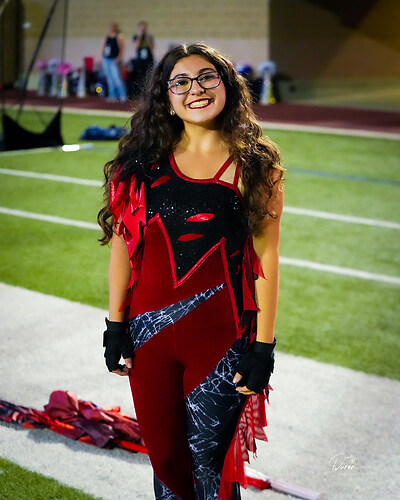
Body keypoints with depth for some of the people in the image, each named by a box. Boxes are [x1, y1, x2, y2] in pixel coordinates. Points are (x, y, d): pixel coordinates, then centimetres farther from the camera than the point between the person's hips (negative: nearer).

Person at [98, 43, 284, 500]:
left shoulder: (253, 165, -3)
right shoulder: (146, 160, 4)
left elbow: (266, 257, -4)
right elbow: (122, 243, 6)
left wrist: (264, 347, -7)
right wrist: (115, 326, 3)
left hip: (220, 335, -2)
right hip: (148, 329, 3)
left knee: (210, 461, 6)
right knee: (162, 453, 14)